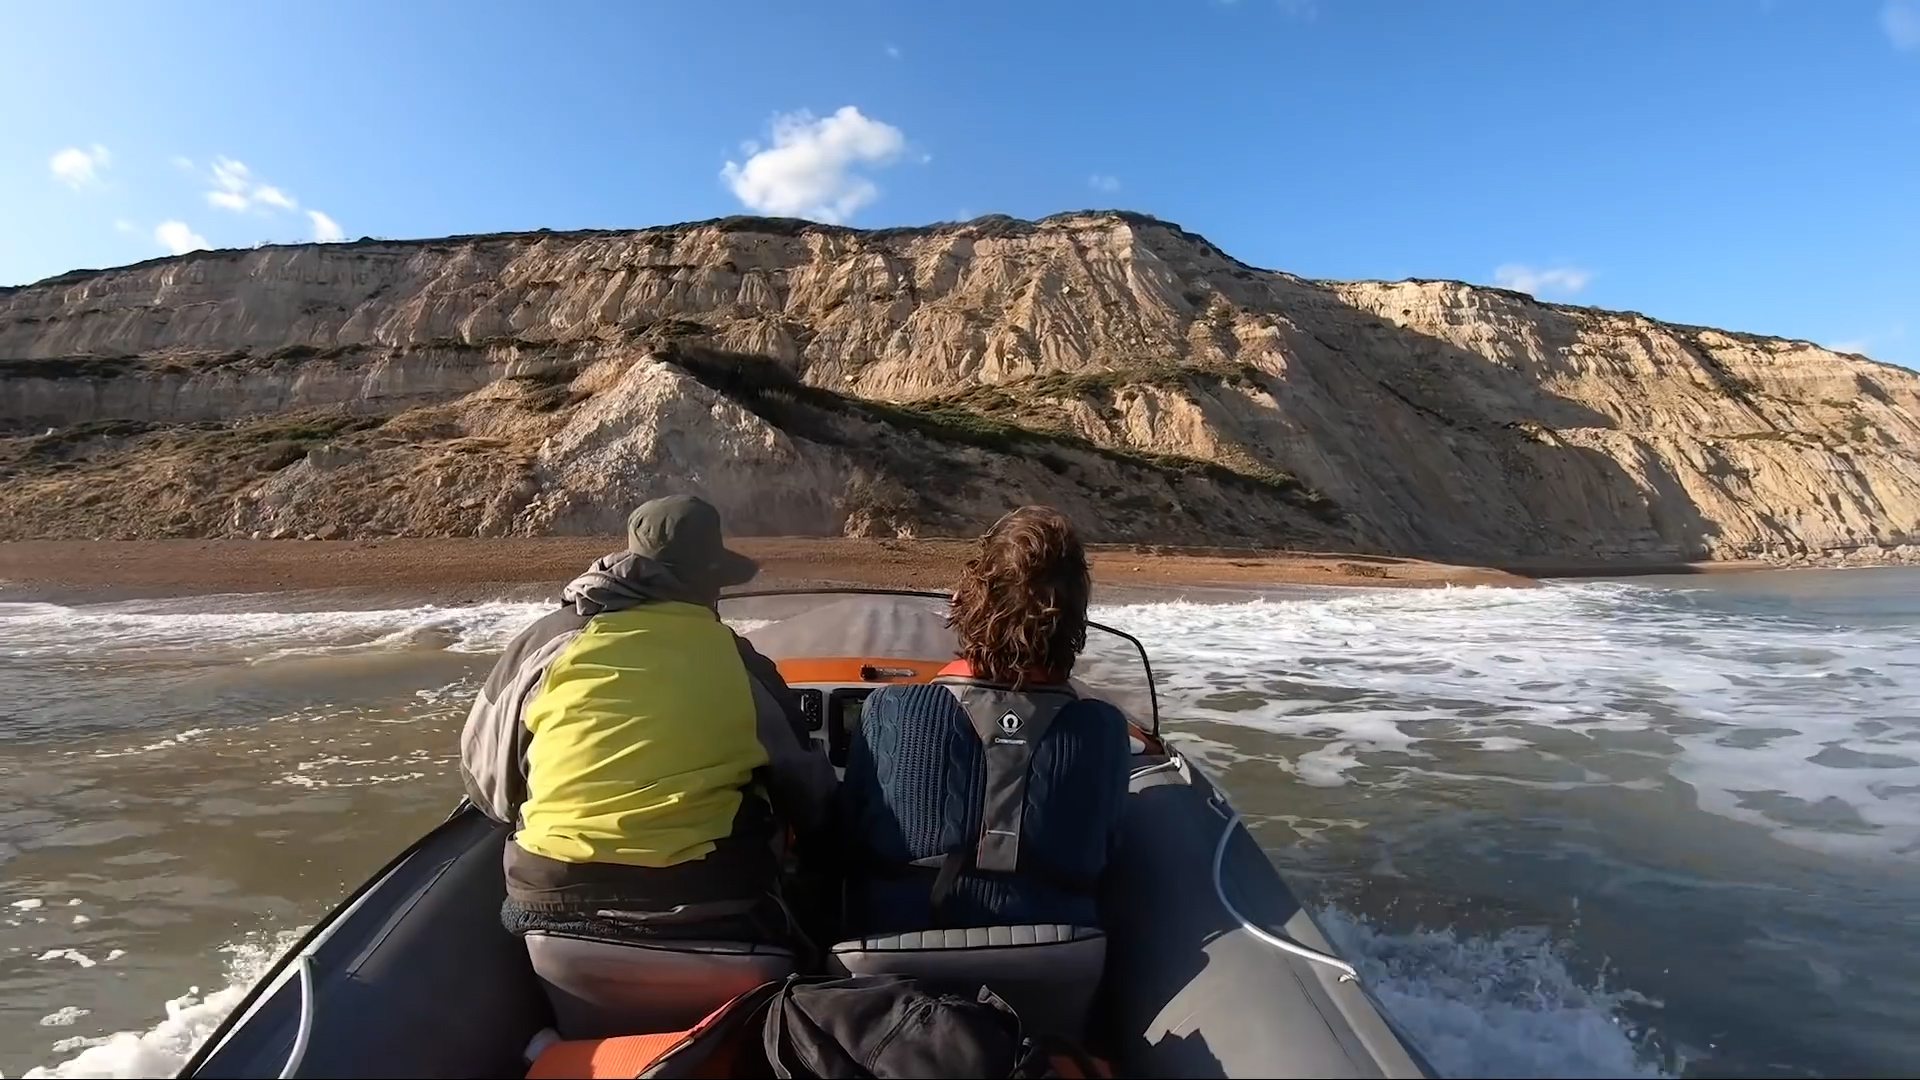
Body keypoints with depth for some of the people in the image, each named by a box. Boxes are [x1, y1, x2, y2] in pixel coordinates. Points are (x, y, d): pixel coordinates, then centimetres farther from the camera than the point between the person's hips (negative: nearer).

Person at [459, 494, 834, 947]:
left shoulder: (544, 641, 3)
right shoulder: (740, 663, 2)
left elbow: (484, 778, 15)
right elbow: (808, 797, 14)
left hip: (554, 901, 2)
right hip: (708, 909, -1)